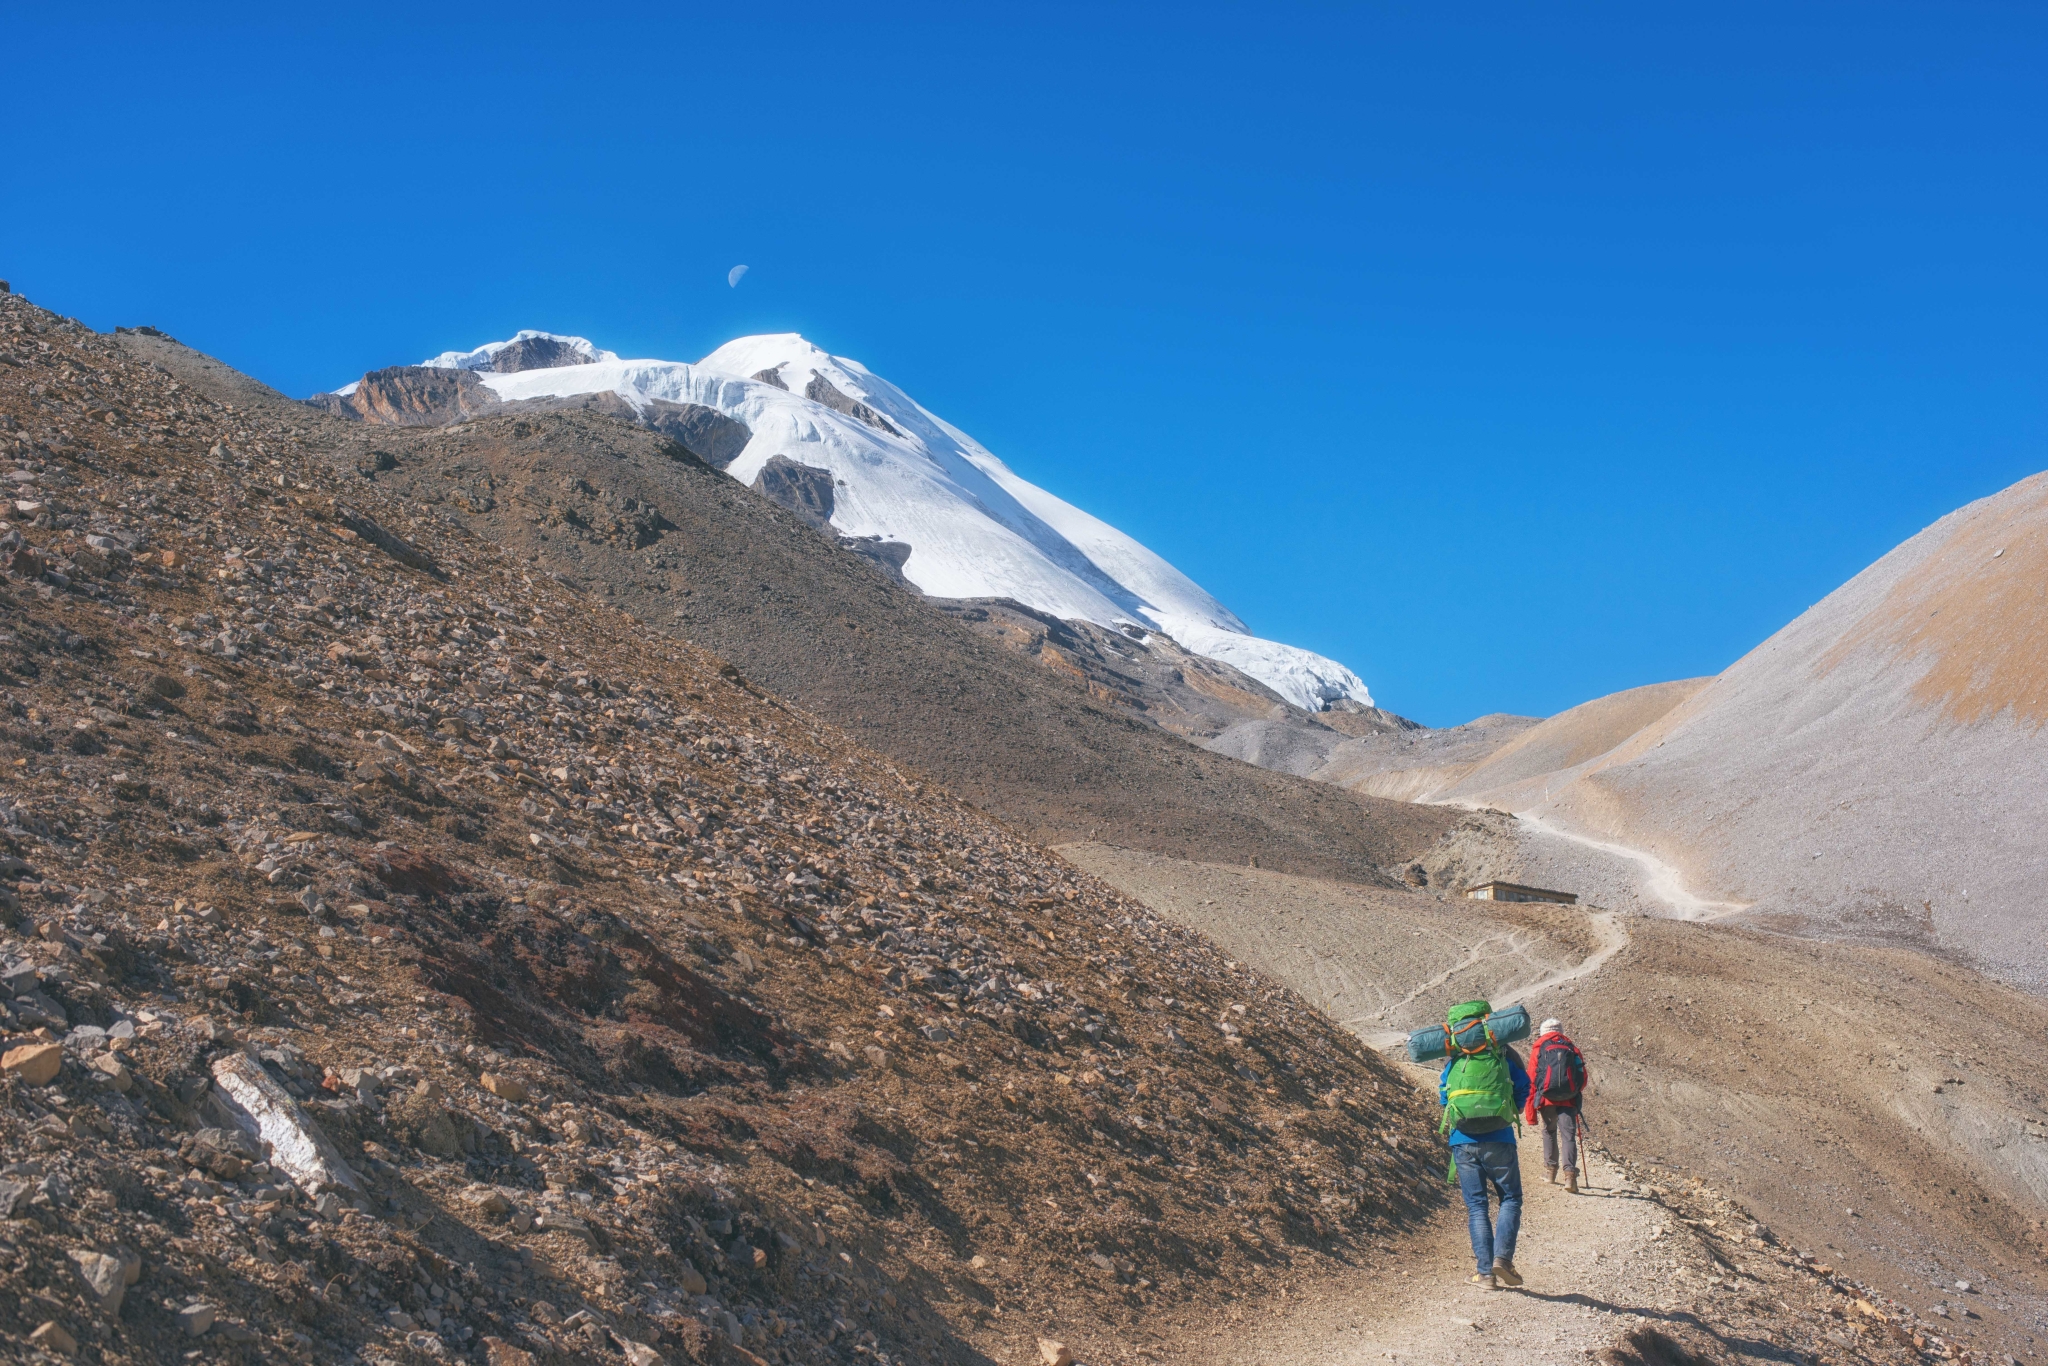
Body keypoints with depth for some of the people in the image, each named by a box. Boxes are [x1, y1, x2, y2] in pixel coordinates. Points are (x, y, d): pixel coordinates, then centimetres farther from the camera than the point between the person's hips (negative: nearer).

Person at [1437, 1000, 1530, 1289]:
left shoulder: (1452, 1061, 9)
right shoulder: (1504, 1055, 3)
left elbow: (1443, 1097, 16)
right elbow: (1524, 1091, 10)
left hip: (1462, 1141, 2)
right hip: (1498, 1138, -2)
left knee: (1476, 1206, 8)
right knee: (1510, 1199, 11)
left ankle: (1485, 1271, 1)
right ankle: (1502, 1257, -8)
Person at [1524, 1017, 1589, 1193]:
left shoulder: (1538, 1048, 7)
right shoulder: (1571, 1048, 12)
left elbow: (1531, 1080, 1)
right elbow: (1583, 1077, 12)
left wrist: (1530, 1113, 2)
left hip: (1546, 1099, 0)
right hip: (1569, 1100, 0)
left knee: (1549, 1132, 22)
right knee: (1568, 1136, -3)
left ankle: (1550, 1169, 25)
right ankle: (1570, 1173, -21)